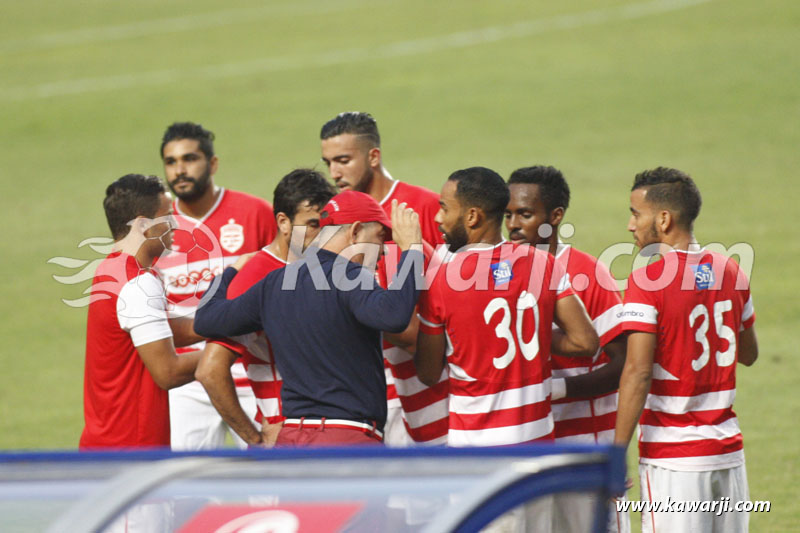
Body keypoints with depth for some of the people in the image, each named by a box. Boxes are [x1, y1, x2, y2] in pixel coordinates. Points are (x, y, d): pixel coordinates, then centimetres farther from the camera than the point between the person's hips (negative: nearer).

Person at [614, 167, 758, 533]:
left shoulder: (648, 281, -12)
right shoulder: (731, 272, 7)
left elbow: (638, 372, -17)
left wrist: (617, 452, -15)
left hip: (673, 458, -6)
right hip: (728, 450, 6)